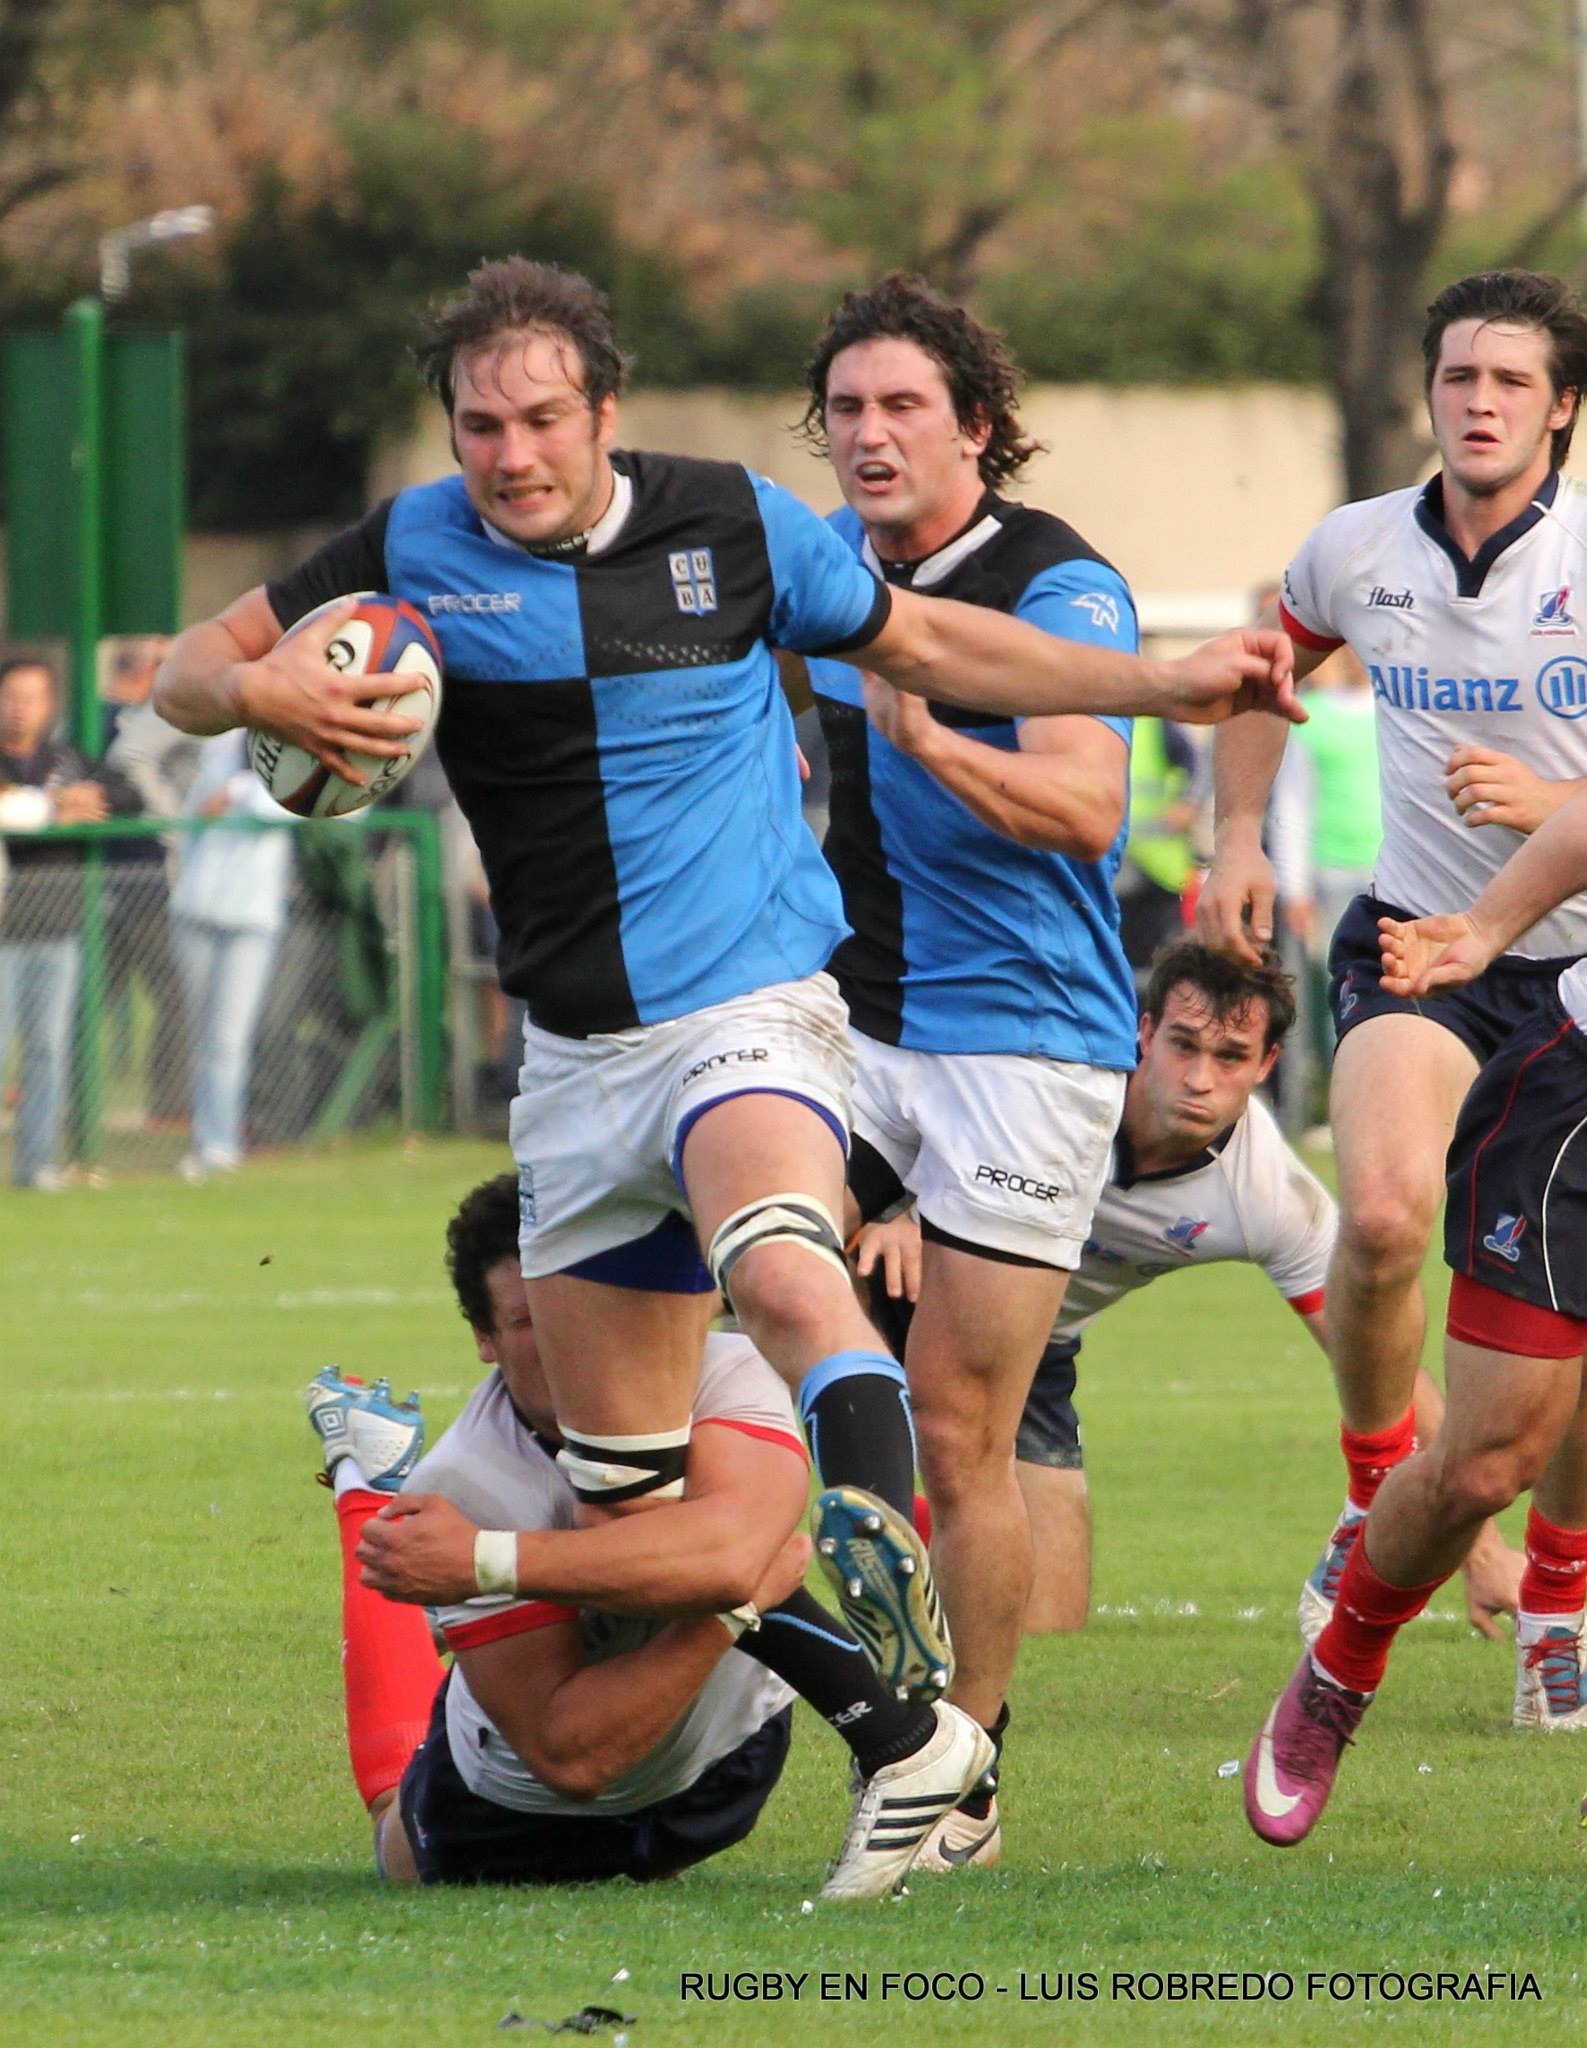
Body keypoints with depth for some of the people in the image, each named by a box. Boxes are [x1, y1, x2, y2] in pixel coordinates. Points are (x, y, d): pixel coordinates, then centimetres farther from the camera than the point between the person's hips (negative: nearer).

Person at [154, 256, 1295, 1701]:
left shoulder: (734, 525, -1)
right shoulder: (413, 551, 2)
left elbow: (923, 642, 15)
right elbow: (190, 672, 9)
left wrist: (1170, 684, 12)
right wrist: (256, 688, -16)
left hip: (754, 1009, -4)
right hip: (576, 1059, 4)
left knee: (784, 1277, -37)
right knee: (623, 1496, 7)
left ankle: (895, 1585, -55)